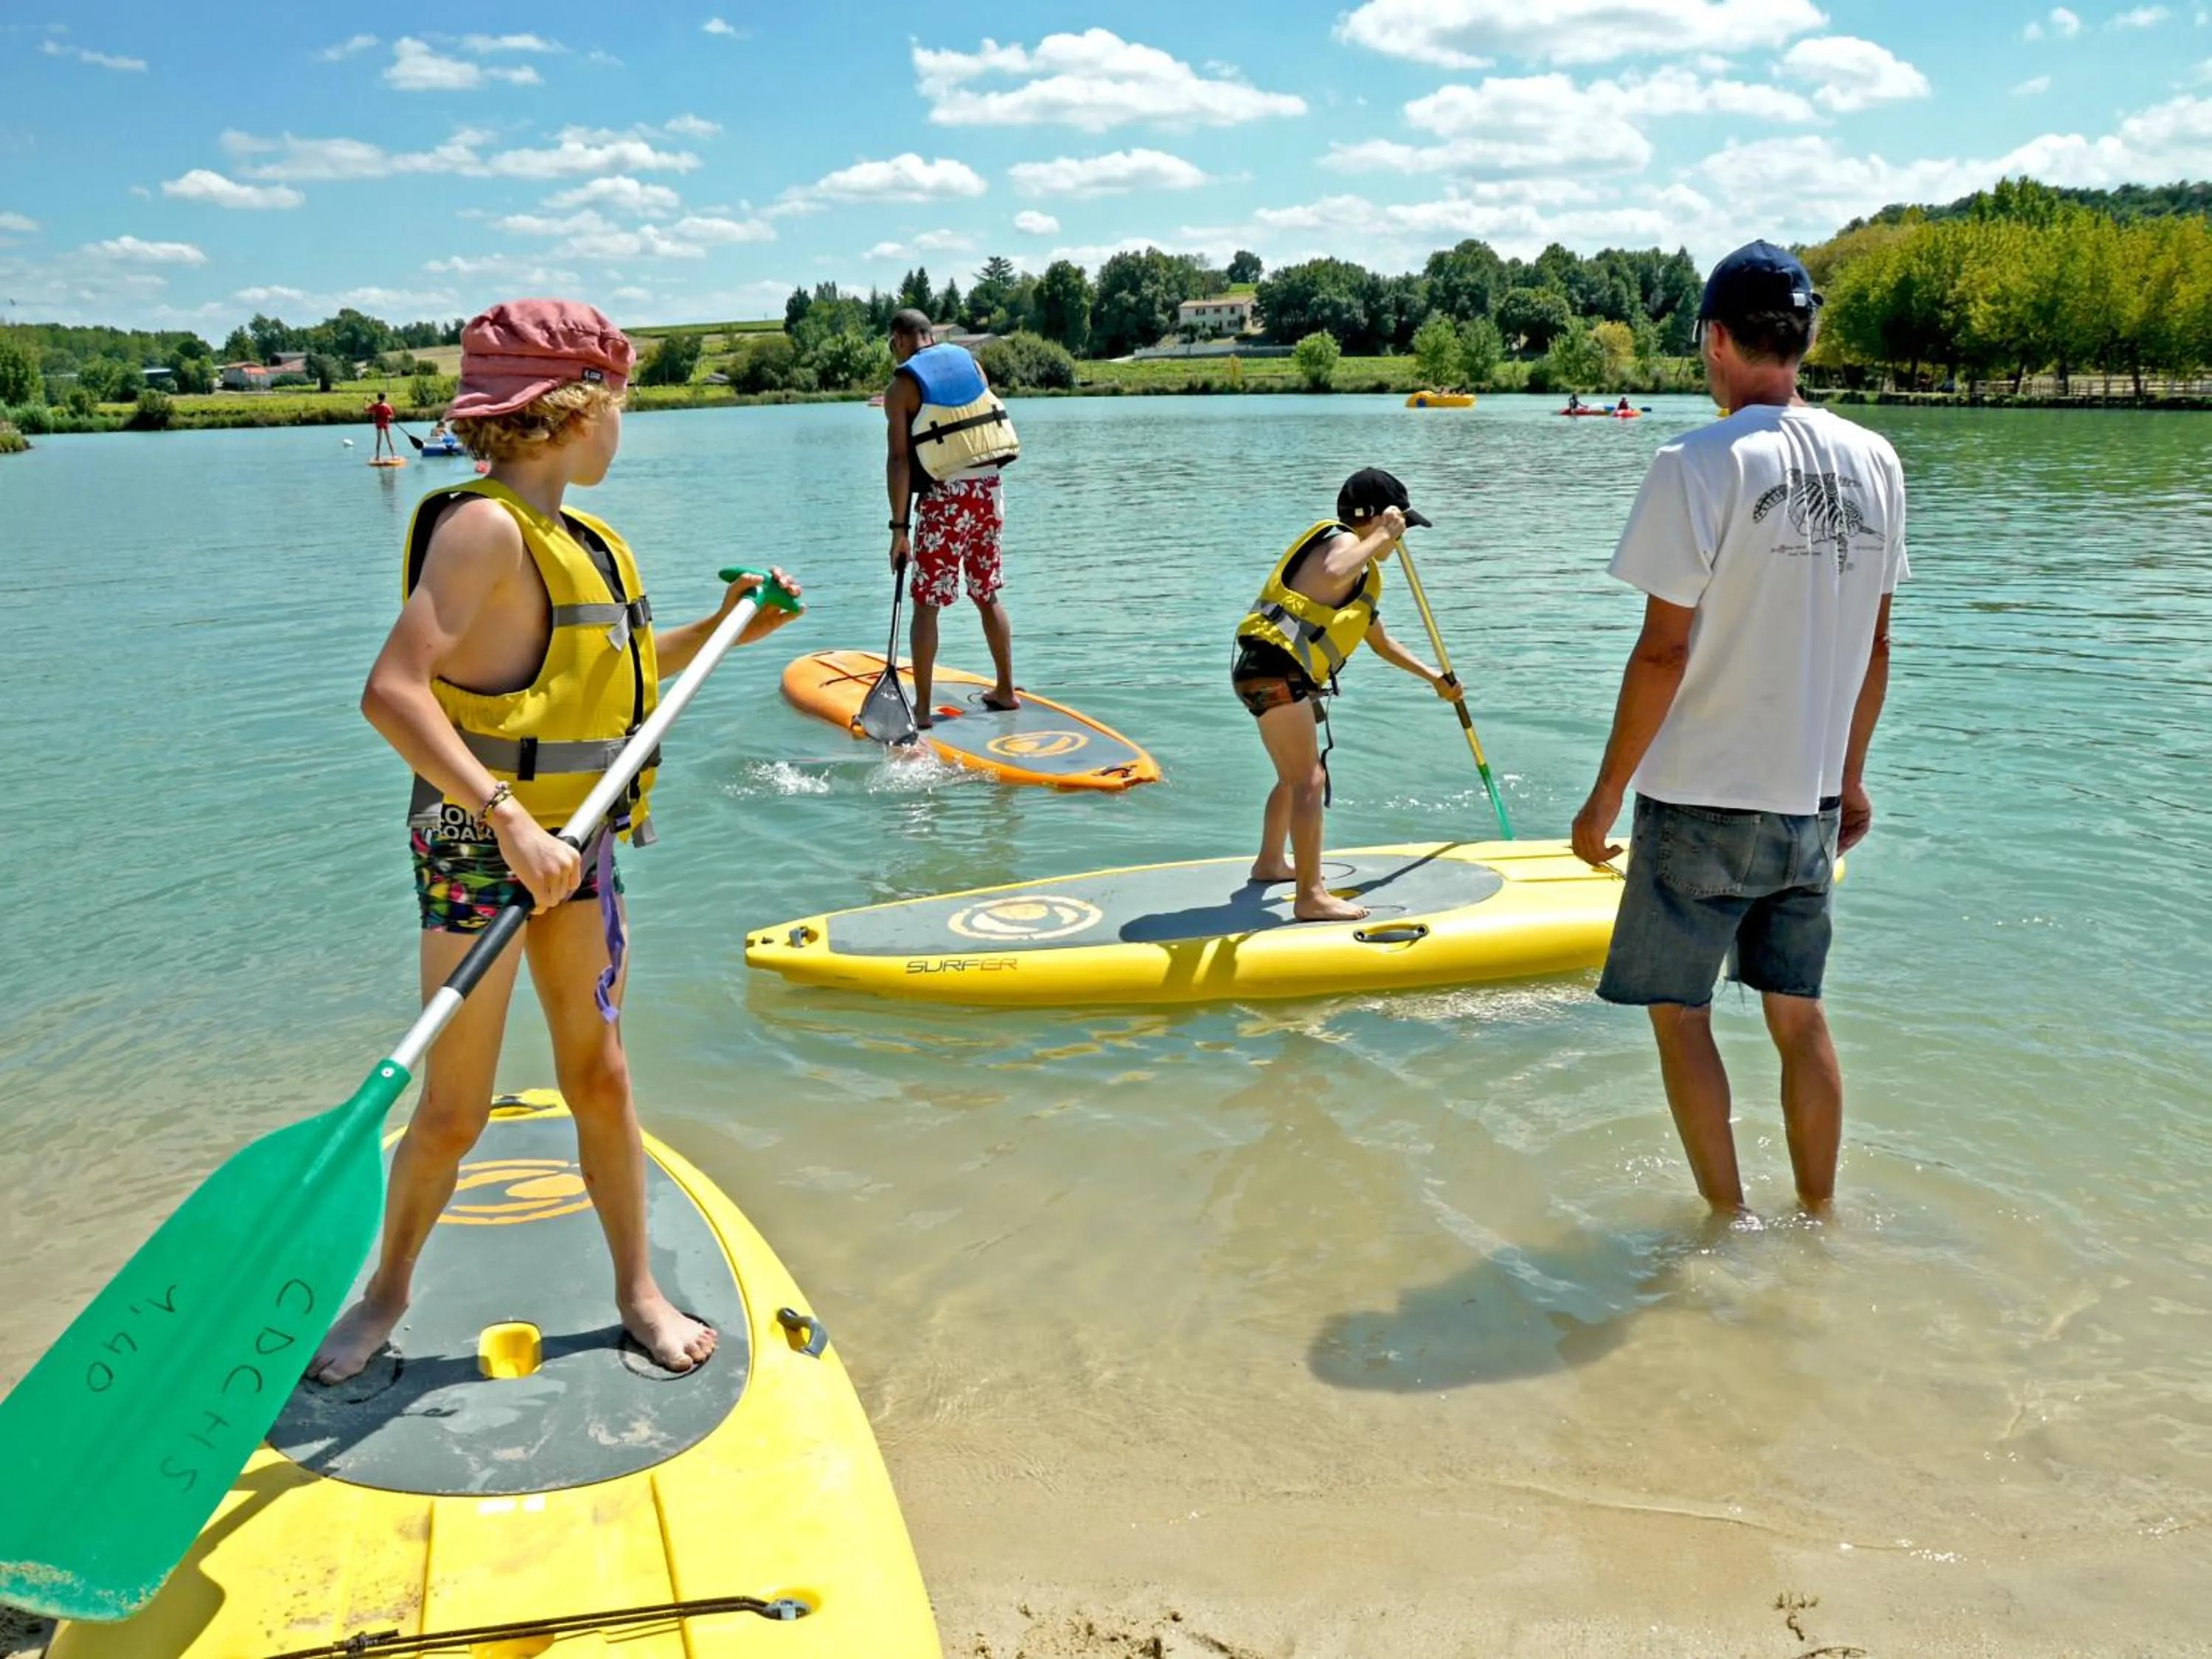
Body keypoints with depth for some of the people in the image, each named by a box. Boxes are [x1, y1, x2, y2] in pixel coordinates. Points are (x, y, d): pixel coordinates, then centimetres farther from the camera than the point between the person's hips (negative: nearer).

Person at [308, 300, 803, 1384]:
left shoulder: (570, 538, 10)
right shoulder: (485, 528, -18)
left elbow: (606, 674, 25)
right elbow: (393, 692, -28)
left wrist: (721, 630, 13)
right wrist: (508, 818, -34)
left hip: (570, 845, 8)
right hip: (479, 846, -8)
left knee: (599, 1079, 14)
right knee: (453, 1113, 3)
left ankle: (639, 1292, 27)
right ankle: (386, 1295, 28)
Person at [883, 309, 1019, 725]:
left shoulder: (901, 386, -5)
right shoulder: (970, 362, 9)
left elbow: (898, 459, -10)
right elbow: (989, 418, 12)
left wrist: (899, 527, -9)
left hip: (944, 499, -5)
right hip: (989, 490, 5)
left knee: (927, 604, 2)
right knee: (988, 595, 17)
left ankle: (921, 707, 2)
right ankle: (1006, 690, 24)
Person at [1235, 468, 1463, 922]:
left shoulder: (1365, 576, 25)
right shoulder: (1342, 542, -7)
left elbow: (1381, 642, 37)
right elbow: (1333, 574, -34)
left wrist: (1434, 677, 42)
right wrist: (1381, 536, -21)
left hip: (1275, 673, 11)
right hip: (1276, 671, -11)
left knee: (1294, 777, 26)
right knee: (1309, 781, -13)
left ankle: (1270, 863, 43)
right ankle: (1311, 897, -14)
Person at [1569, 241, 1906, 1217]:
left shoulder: (1700, 465, -15)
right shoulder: (1874, 462, 4)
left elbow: (1665, 650, -17)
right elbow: (1874, 644, 9)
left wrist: (1606, 793, -8)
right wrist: (1848, 775, 20)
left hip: (1700, 800, -6)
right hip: (1810, 800, 6)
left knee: (1679, 1013, 9)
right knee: (1799, 1014, 17)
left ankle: (1728, 1221, 17)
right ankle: (1819, 1218, 28)